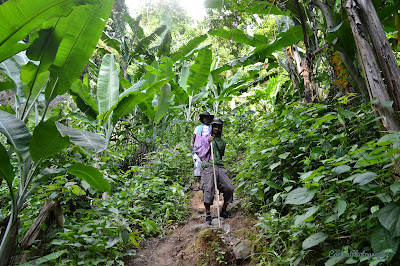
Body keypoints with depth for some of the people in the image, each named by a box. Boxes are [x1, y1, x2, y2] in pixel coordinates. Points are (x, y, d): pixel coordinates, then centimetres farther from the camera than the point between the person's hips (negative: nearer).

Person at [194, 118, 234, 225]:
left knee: (229, 188, -5)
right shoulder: (205, 138, 10)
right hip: (208, 166, -4)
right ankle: (208, 215, -7)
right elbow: (197, 149, 2)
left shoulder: (222, 142, 23)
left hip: (220, 167, 5)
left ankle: (223, 211, 15)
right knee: (208, 189, -17)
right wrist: (207, 142, -4)